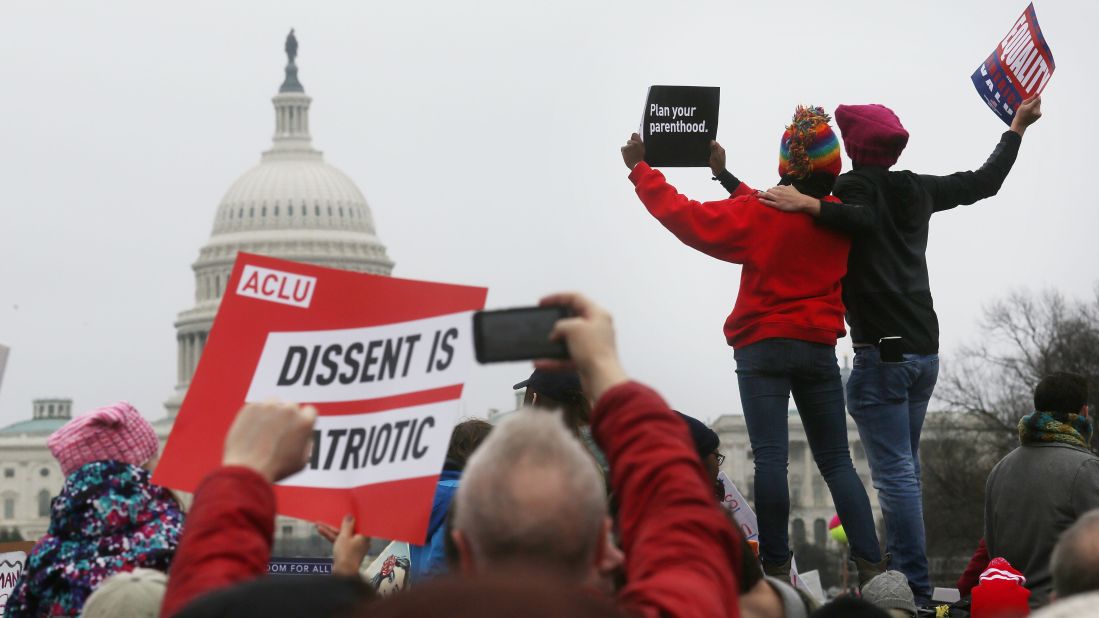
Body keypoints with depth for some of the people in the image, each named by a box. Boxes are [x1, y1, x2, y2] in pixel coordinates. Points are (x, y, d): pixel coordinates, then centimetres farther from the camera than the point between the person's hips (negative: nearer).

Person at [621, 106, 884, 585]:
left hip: (763, 348, -4)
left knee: (770, 458, -8)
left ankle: (777, 568, -12)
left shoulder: (758, 216, -10)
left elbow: (685, 216, -10)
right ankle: (871, 565, 0)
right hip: (819, 348, 4)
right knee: (836, 461, 8)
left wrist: (641, 169, 2)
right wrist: (728, 178, 26)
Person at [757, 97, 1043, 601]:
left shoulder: (856, 187, -6)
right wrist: (1017, 128, 37)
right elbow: (984, 181, 25)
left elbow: (863, 220, -28)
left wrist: (809, 205, -34)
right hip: (925, 351, 7)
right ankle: (905, 572, 17)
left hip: (882, 353, -7)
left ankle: (915, 589, -14)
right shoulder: (916, 189, 14)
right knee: (904, 469, 15)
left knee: (894, 473, -9)